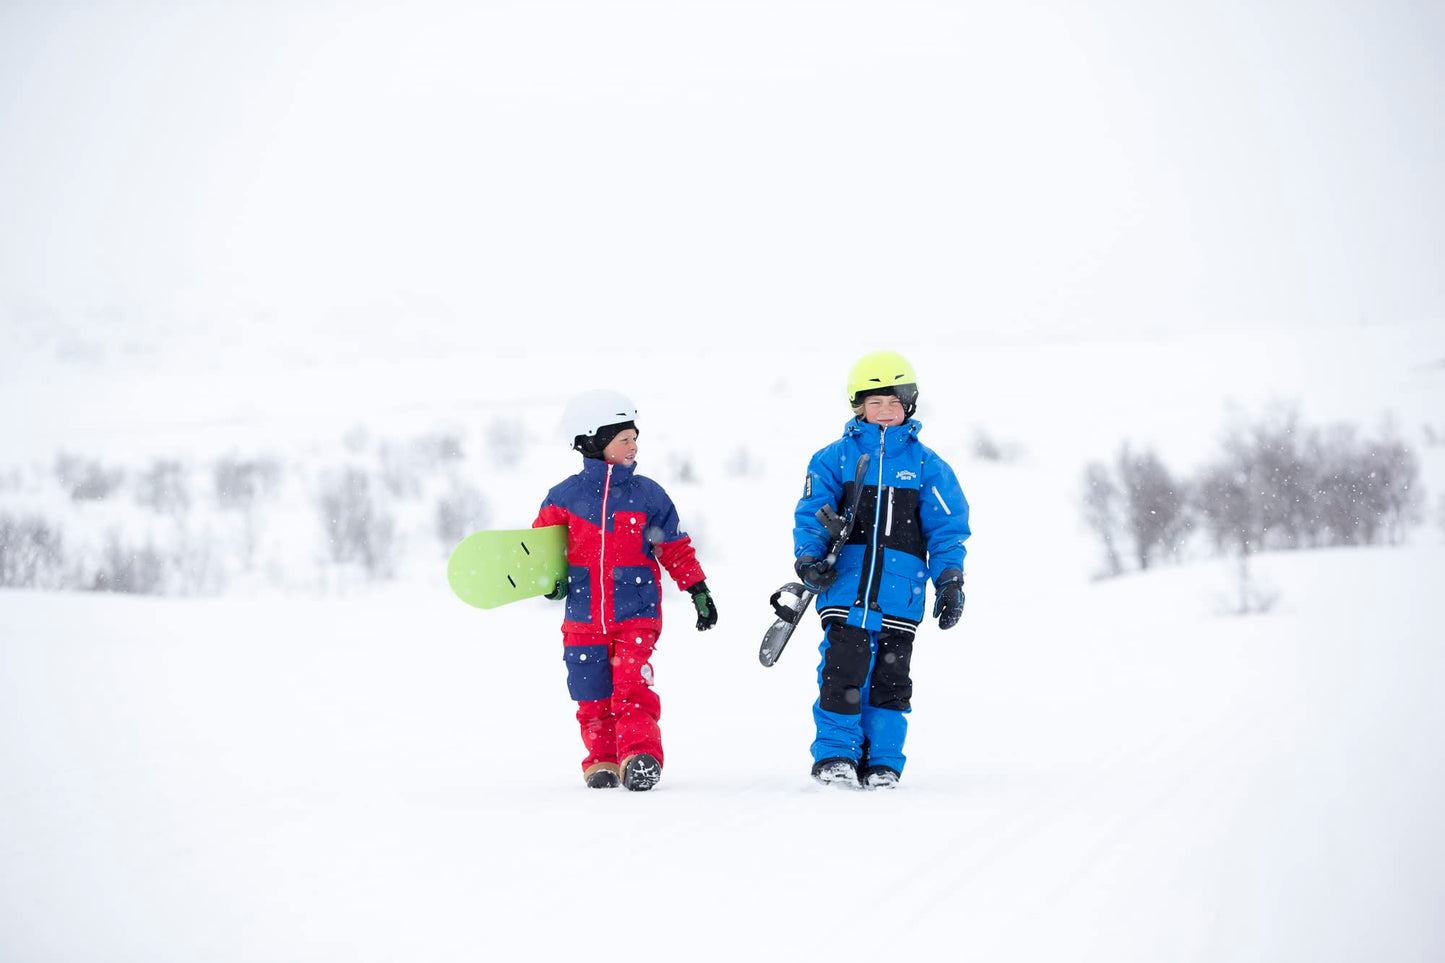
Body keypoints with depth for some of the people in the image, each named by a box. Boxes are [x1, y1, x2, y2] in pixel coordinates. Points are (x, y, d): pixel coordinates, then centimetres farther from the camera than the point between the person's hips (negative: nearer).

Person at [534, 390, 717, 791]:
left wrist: (698, 590, 9)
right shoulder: (564, 498, 1)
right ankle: (601, 760, 18)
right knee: (593, 698, 5)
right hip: (583, 619, 1)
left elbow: (674, 547, 10)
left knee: (632, 688, -16)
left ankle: (639, 756, -16)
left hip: (637, 615, -1)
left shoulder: (647, 494, 3)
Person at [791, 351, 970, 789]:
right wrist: (808, 559, -11)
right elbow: (811, 514, 5)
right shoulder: (834, 459, 8)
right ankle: (835, 753, 3)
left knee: (890, 679, 3)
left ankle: (882, 761, 14)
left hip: (900, 590, 1)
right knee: (843, 671, -9)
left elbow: (947, 527, 9)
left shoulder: (927, 465, 10)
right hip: (845, 584, -1)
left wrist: (950, 580, -1)